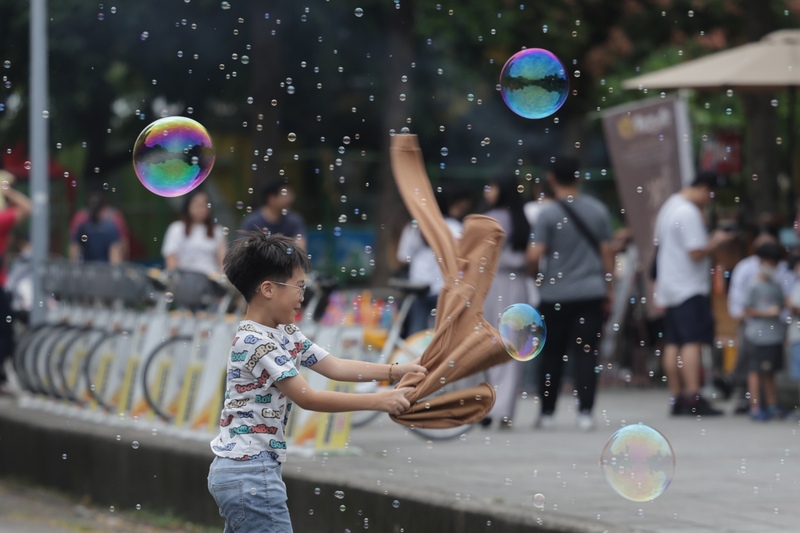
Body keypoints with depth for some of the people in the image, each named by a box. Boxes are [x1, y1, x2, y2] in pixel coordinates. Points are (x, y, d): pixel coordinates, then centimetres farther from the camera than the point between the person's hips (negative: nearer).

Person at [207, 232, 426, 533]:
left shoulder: (285, 334, 11)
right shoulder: (255, 341, -19)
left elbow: (334, 367, 12)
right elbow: (307, 398, -20)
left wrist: (397, 371, 3)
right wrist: (378, 401, -18)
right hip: (251, 474, -10)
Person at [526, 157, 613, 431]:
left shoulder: (548, 214, -9)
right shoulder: (598, 210, 3)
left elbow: (534, 256, -15)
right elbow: (607, 252, 7)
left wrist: (536, 271, 7)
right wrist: (609, 287, 16)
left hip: (556, 294, -2)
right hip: (591, 292, 2)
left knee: (552, 354, 8)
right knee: (586, 353, 2)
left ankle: (547, 413, 14)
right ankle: (585, 412, -4)